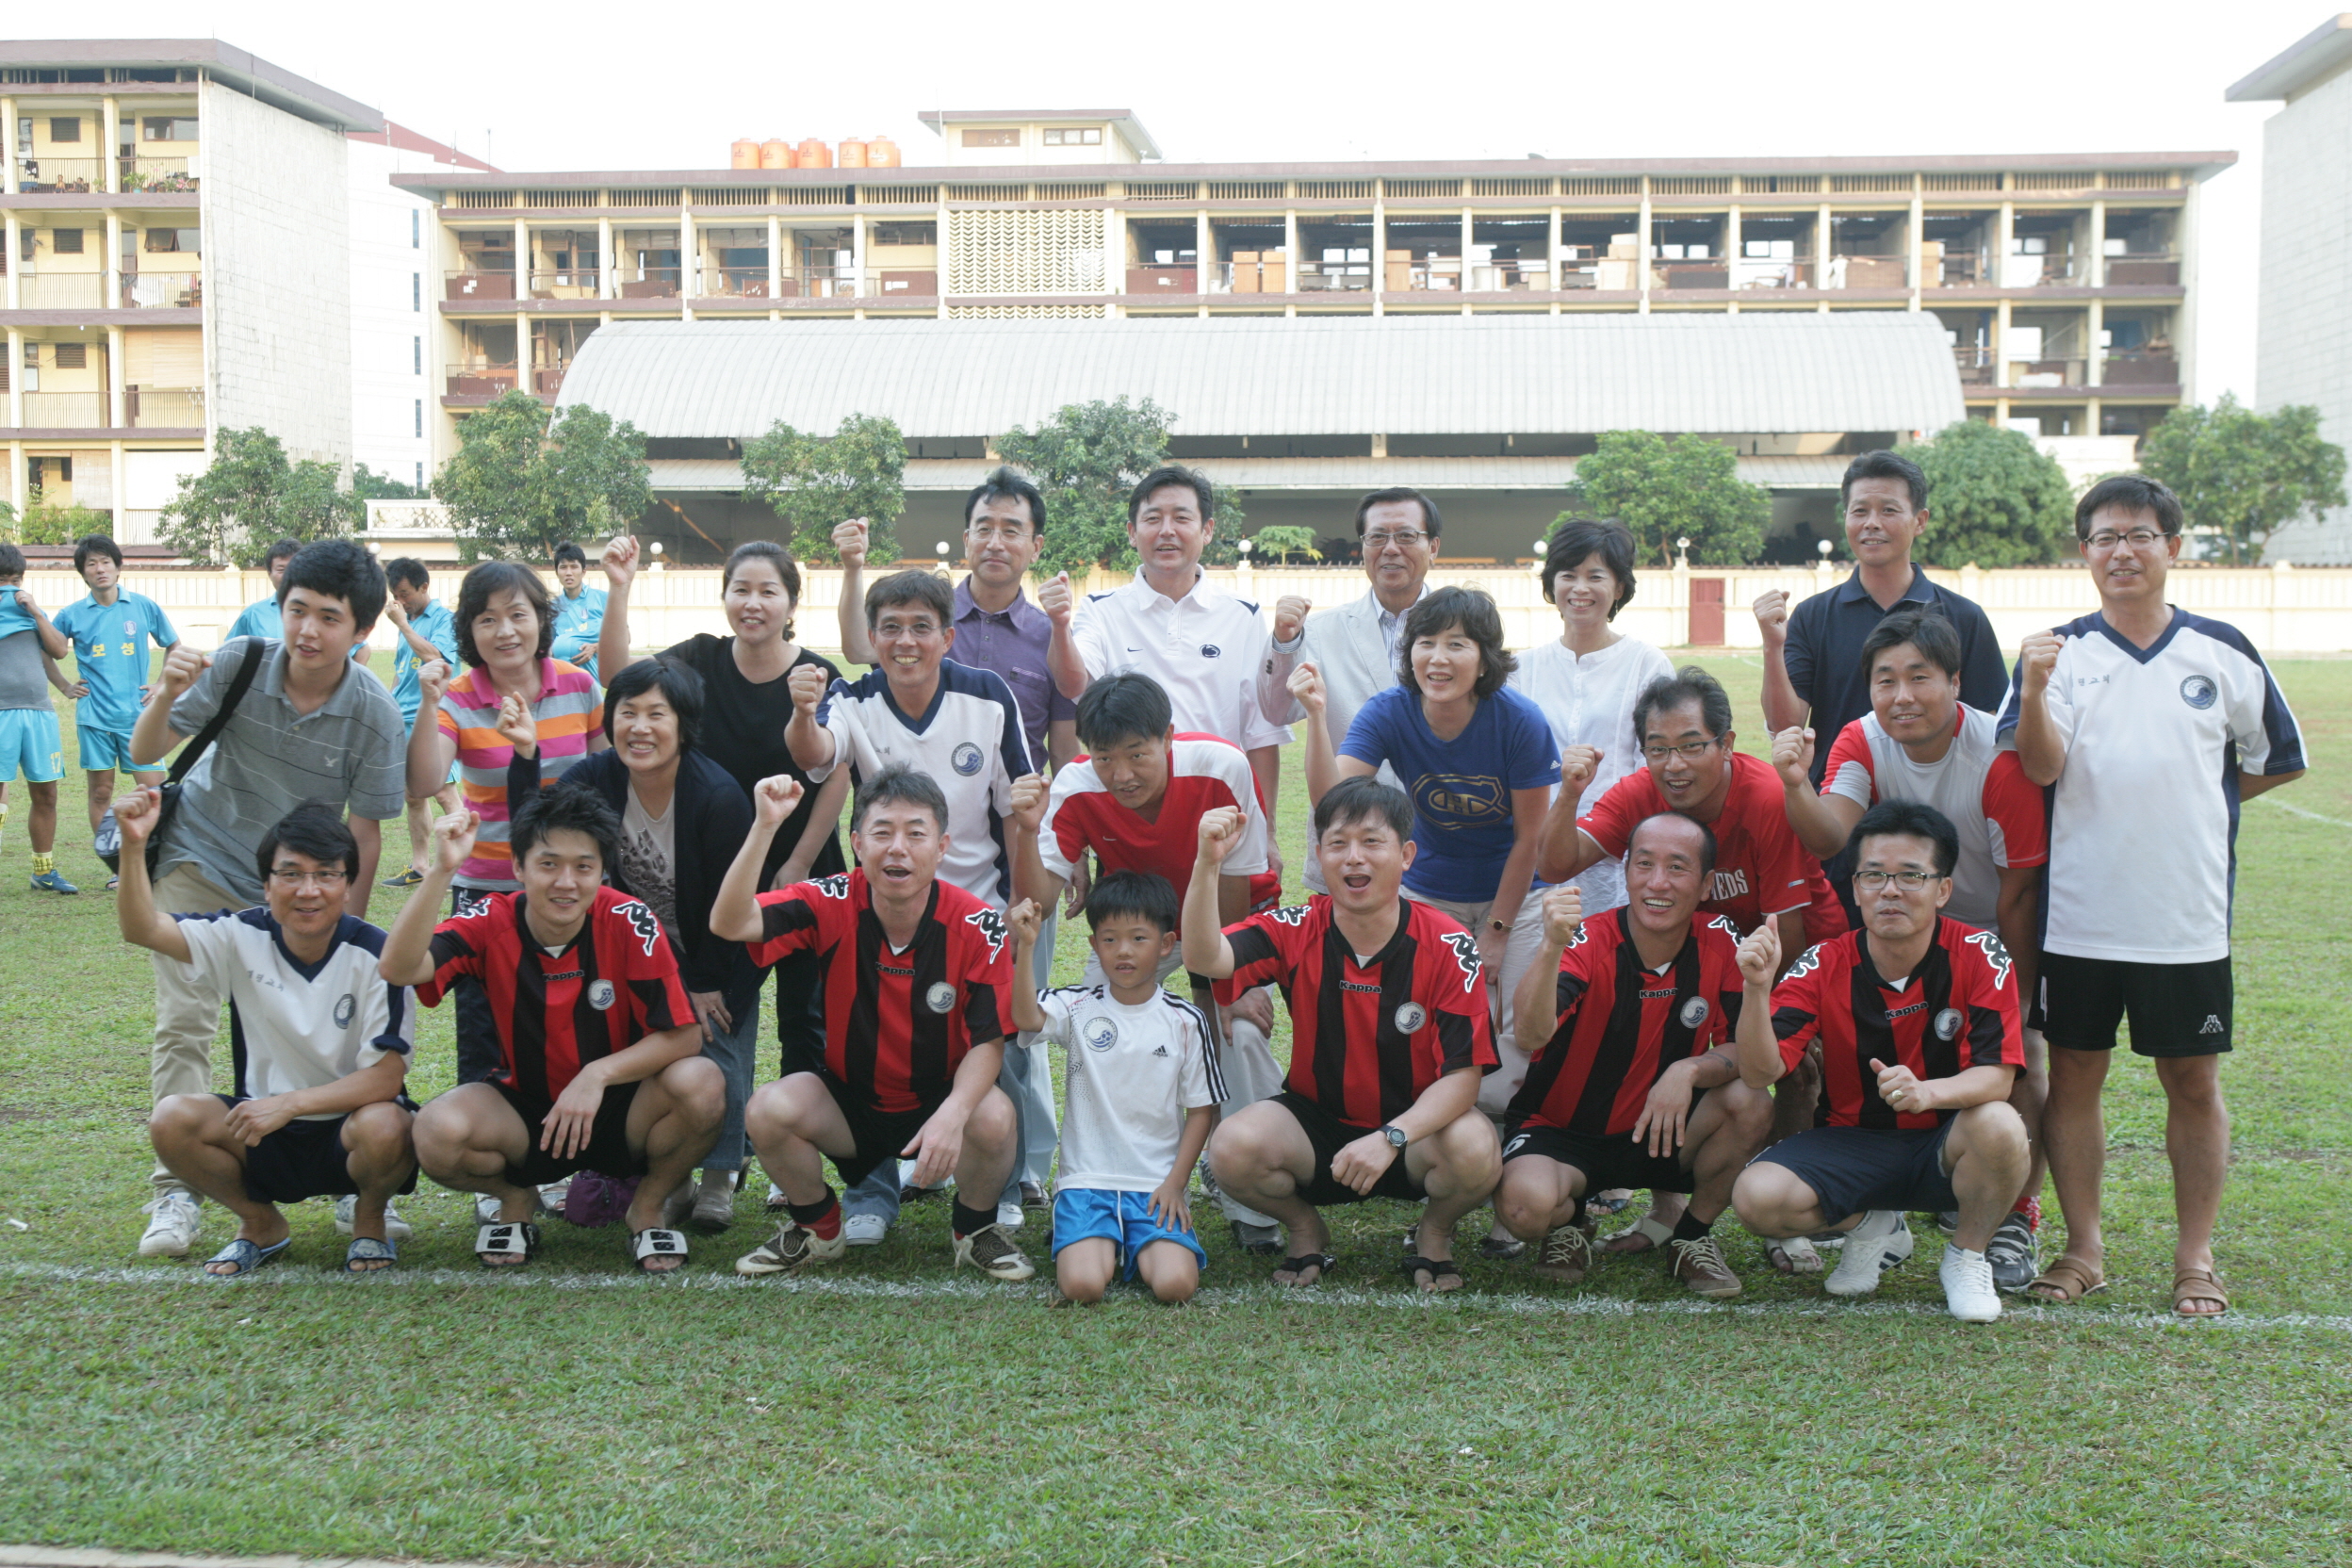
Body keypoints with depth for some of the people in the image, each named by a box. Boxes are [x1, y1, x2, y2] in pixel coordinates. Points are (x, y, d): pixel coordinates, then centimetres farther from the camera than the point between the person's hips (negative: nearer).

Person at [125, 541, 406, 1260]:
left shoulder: (374, 714, -20)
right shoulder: (240, 664, -19)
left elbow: (364, 832, -12)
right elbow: (144, 754, -17)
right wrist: (166, 695, -37)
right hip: (200, 861, 0)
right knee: (184, 1024, -9)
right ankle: (175, 1192, -5)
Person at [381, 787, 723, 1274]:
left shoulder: (628, 923, -17)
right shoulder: (493, 923, -13)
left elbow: (683, 1034, -16)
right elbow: (400, 969, -30)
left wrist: (597, 1074, -29)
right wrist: (441, 871, -38)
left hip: (619, 1110, -1)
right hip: (525, 1112, 1)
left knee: (701, 1085, -31)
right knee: (438, 1131, -30)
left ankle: (648, 1208, 1)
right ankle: (516, 1201, 7)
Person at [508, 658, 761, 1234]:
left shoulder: (718, 796, -28)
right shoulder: (599, 779, -14)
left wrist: (708, 985, -11)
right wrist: (524, 755, -33)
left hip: (722, 956, -4)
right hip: (647, 953, 4)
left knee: (718, 1051, -8)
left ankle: (719, 1180, 9)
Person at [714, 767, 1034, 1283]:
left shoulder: (978, 926, -17)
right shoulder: (833, 905, -15)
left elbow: (988, 1041, -16)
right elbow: (730, 924, -28)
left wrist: (953, 1114, -34)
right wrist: (765, 827, -39)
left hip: (941, 1099, -1)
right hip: (849, 1099, 1)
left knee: (993, 1119, -33)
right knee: (768, 1110, -26)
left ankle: (974, 1226, 2)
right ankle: (817, 1228, 5)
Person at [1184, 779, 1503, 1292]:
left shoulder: (1447, 946, -15)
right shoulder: (1296, 931, -10)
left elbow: (1463, 1072, -19)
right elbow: (1204, 959, -27)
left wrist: (1390, 1138, -33)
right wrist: (1208, 864, -41)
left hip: (1416, 1126, -1)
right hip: (1317, 1123, 1)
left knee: (1475, 1152, -33)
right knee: (1232, 1145, -27)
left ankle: (1434, 1233, 4)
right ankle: (1305, 1230, 7)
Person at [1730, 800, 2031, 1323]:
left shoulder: (1980, 956, -13)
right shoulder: (1824, 966, -10)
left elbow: (1996, 1076, -19)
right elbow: (1759, 1073, -19)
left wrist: (1927, 1091, -41)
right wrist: (1757, 988, -36)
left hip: (1948, 1144, -1)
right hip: (1854, 1144, 1)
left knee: (1999, 1126, -36)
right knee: (1757, 1196, -26)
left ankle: (1966, 1255, -4)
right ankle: (1871, 1228, 9)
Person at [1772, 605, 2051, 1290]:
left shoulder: (2000, 758, -28)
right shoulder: (1862, 742, -16)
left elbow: (2019, 893, -21)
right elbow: (1830, 836, -33)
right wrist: (1797, 788, -55)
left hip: (1998, 932, -3)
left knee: (2021, 1063, -13)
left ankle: (2016, 1219, 4)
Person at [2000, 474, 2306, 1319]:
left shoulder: (2222, 652, 4)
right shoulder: (2058, 650, 1)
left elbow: (2279, 759, 15)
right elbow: (2040, 768, -12)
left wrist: (2197, 801, 6)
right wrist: (2034, 691, -27)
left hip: (2188, 915, 0)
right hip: (2078, 911, 0)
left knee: (2194, 1081, 6)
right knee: (2073, 1074, 6)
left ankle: (2195, 1256, 18)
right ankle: (2083, 1247, 19)